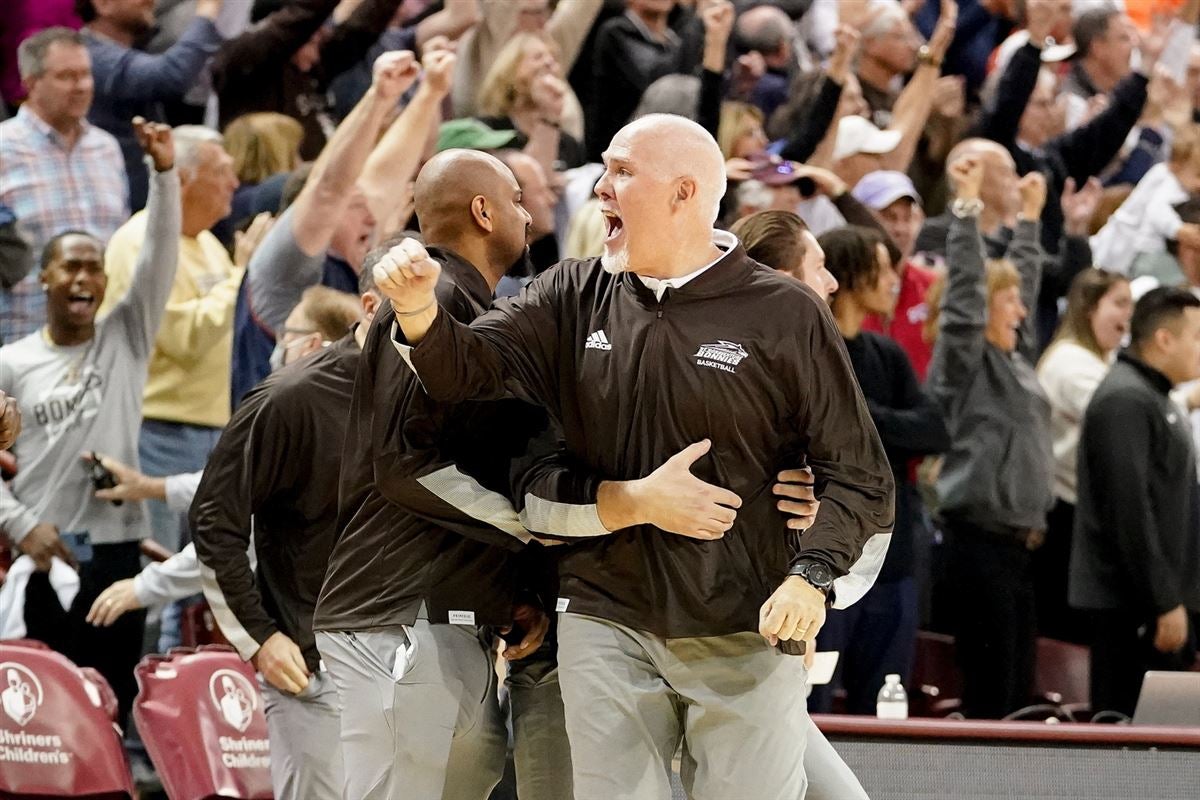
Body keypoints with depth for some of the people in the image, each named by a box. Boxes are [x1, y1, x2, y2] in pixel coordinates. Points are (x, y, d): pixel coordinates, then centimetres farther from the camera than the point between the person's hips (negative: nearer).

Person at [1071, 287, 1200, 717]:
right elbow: (1130, 512, -21)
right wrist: (1165, 603, -22)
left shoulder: (1155, 399, 19)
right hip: (1135, 605, -10)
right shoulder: (1125, 401, -15)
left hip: (1159, 600, 10)